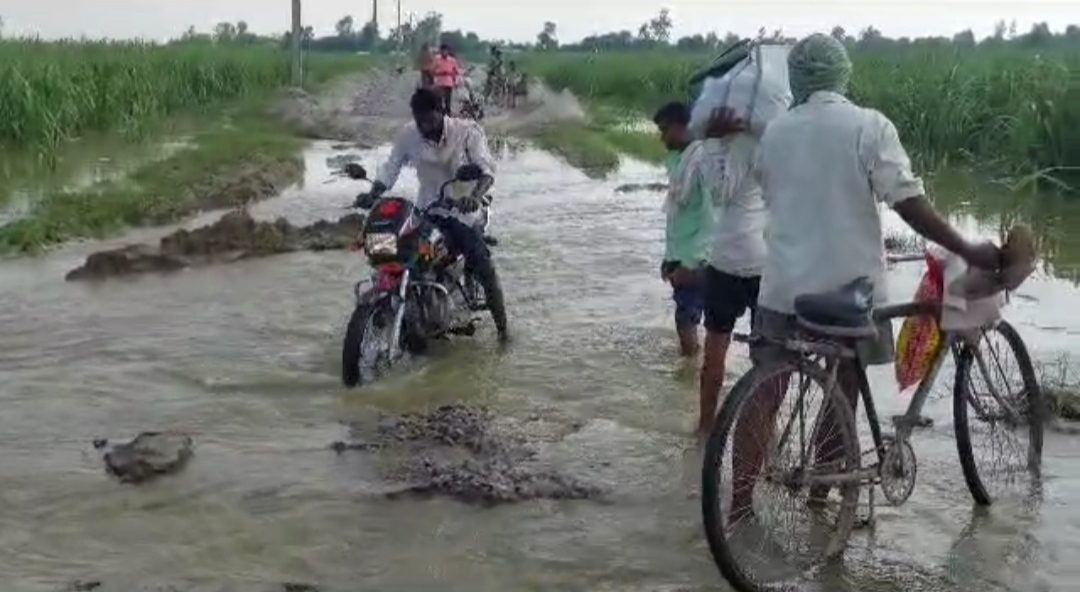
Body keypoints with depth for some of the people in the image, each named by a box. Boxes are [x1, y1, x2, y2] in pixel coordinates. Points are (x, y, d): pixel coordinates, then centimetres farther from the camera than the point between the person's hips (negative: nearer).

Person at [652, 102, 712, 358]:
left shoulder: (702, 159, -17)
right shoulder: (677, 159, 11)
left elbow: (710, 217, -20)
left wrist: (690, 262, -20)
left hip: (694, 261, -8)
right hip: (679, 256, 8)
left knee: (687, 320, -5)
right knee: (685, 318, 14)